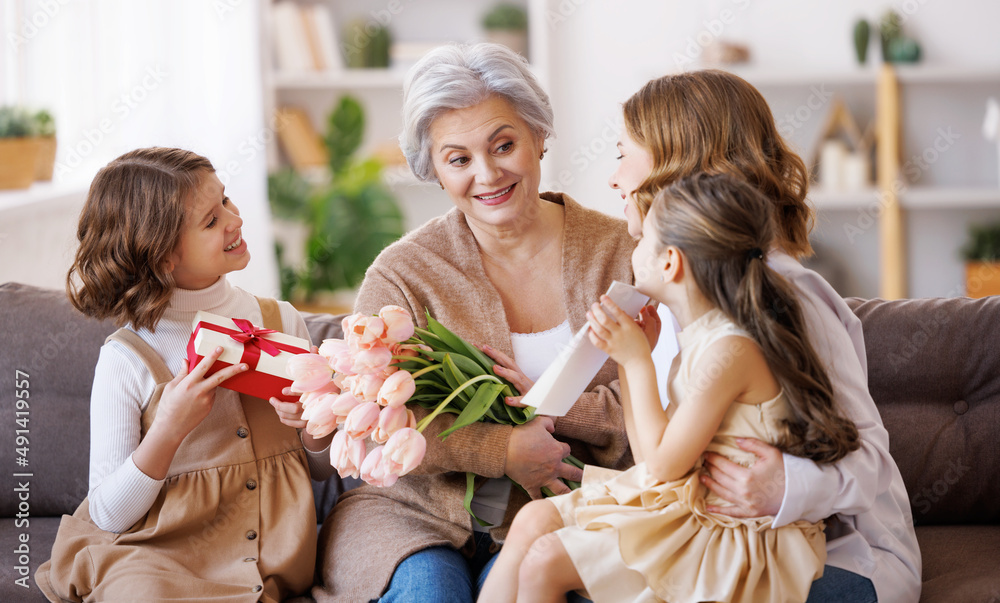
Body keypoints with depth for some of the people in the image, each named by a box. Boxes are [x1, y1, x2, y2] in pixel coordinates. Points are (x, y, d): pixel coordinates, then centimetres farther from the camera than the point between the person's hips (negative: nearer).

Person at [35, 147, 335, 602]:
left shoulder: (281, 321, 5)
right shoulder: (127, 360, -7)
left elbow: (325, 467, 15)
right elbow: (108, 516, -7)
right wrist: (170, 429, -19)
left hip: (273, 566, 3)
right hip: (156, 559, -2)